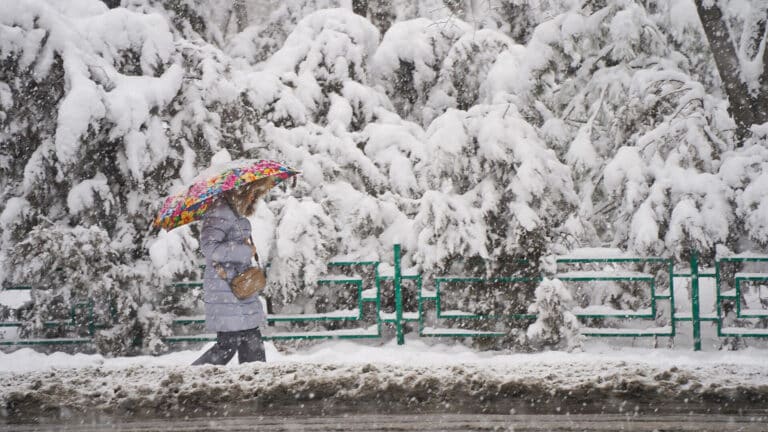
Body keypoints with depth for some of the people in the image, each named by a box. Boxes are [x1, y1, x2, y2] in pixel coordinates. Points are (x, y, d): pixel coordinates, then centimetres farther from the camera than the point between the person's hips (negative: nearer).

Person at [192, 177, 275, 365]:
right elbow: (209, 247, -25)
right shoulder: (219, 212, -14)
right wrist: (245, 251, -18)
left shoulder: (238, 214, 17)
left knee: (252, 343, 8)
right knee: (229, 343, -8)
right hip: (225, 292, -10)